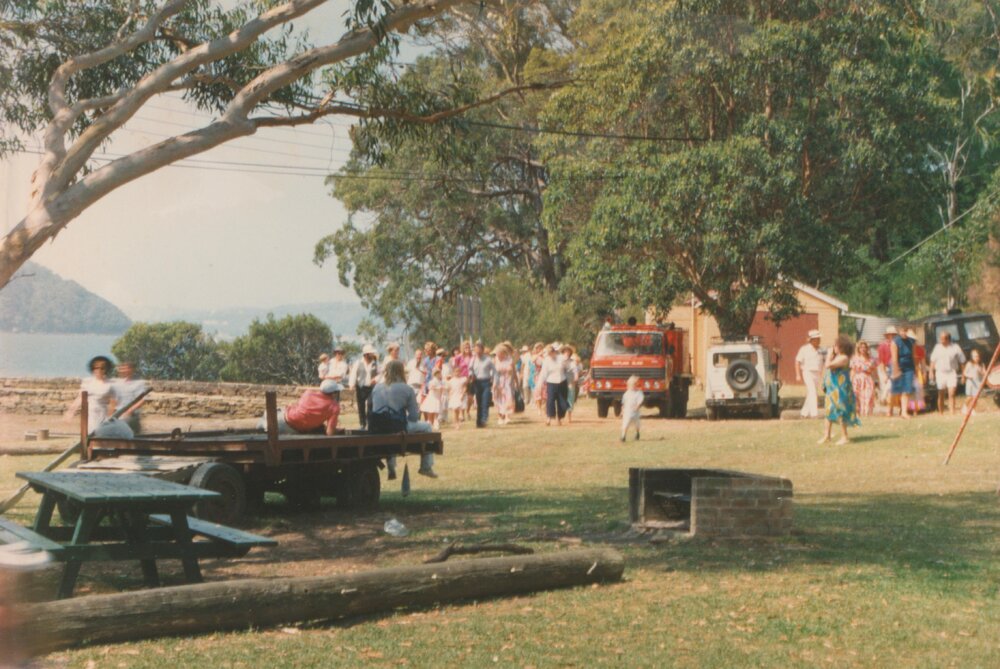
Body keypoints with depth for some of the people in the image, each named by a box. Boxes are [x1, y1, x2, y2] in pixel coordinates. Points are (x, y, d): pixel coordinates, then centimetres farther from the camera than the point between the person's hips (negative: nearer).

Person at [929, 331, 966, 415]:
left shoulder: (955, 348, 1)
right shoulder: (937, 348, 9)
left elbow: (962, 361, 3)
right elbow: (933, 361, 12)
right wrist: (931, 372, 5)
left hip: (952, 373, -3)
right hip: (940, 373, 3)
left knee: (951, 394, -13)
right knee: (941, 395, 6)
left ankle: (953, 414, -14)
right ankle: (940, 414, 14)